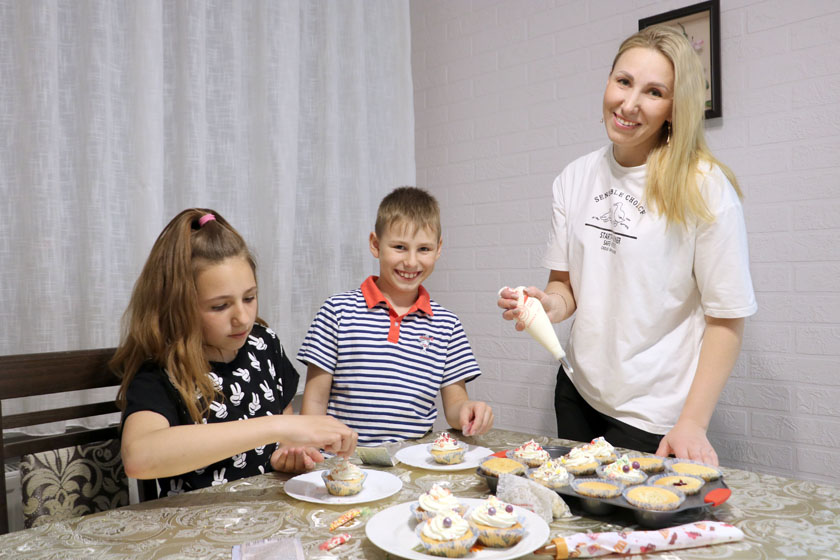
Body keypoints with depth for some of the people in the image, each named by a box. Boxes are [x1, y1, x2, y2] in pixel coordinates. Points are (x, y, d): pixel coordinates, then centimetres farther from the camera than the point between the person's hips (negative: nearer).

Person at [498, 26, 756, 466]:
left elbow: (727, 318, -13)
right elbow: (567, 283, 7)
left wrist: (692, 423, -16)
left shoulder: (703, 188, -14)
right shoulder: (575, 179, 1)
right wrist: (548, 305, -15)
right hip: (579, 394, 5)